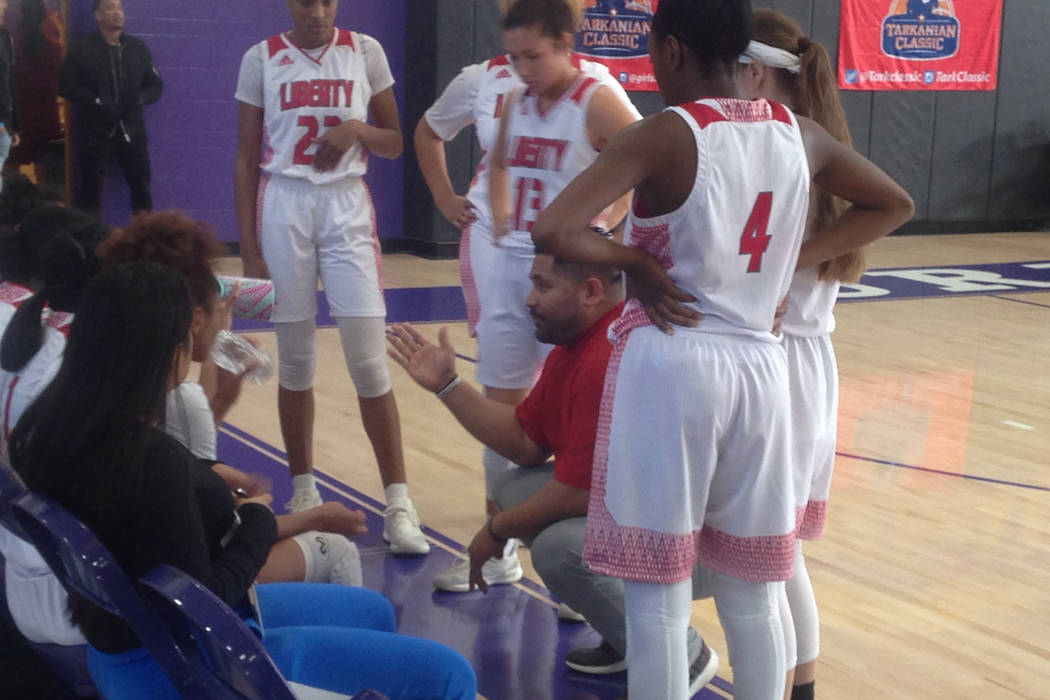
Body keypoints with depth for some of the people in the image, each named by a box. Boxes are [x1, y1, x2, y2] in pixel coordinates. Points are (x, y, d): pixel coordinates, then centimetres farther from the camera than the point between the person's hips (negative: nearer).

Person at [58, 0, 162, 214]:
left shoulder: (137, 48, 9)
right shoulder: (82, 48, 0)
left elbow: (156, 86, 12)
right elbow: (66, 85, -3)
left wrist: (140, 98, -9)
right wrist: (96, 101, -16)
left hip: (132, 130, 3)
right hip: (97, 131, -3)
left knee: (141, 187, 5)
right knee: (92, 188, 1)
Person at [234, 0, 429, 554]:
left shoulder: (365, 52, 4)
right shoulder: (262, 59, 3)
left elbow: (394, 144, 11)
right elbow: (247, 160, 4)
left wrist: (358, 130, -12)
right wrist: (249, 249, -1)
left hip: (348, 208, 0)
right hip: (283, 207, 0)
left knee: (369, 361, -6)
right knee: (295, 358, 6)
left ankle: (398, 503, -2)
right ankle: (303, 491, 20)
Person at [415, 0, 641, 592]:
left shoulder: (594, 86, -10)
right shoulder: (481, 82, -2)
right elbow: (429, 132, 17)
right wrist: (444, 196, 8)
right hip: (497, 256, 3)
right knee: (502, 402, 10)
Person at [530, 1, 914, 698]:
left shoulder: (665, 136, -11)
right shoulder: (799, 134, 5)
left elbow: (552, 231, -21)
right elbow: (894, 205, 21)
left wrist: (634, 260, -5)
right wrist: (791, 263, 13)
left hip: (670, 364, -5)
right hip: (758, 365, 5)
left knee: (659, 593, 4)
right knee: (753, 594, 16)